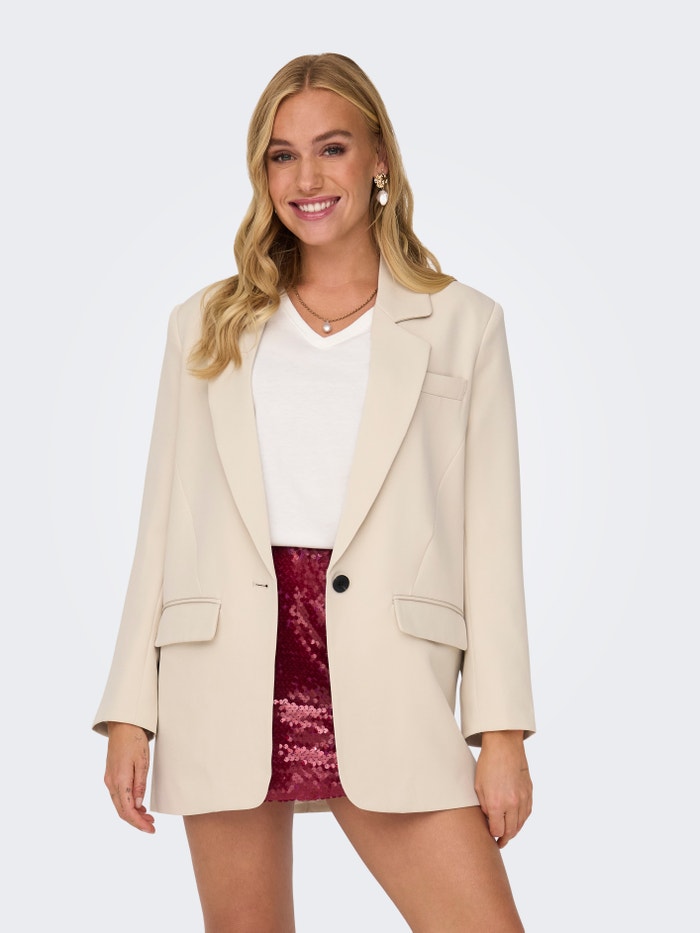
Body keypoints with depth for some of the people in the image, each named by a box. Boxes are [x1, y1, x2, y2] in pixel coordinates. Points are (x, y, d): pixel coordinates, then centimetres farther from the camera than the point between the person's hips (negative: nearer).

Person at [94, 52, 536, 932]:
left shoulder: (460, 323, 8)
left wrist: (501, 731, -2)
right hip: (229, 677, 2)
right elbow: (162, 525, 10)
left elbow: (491, 537, 4)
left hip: (384, 682, -1)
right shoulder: (208, 325, 13)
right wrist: (130, 712, 3)